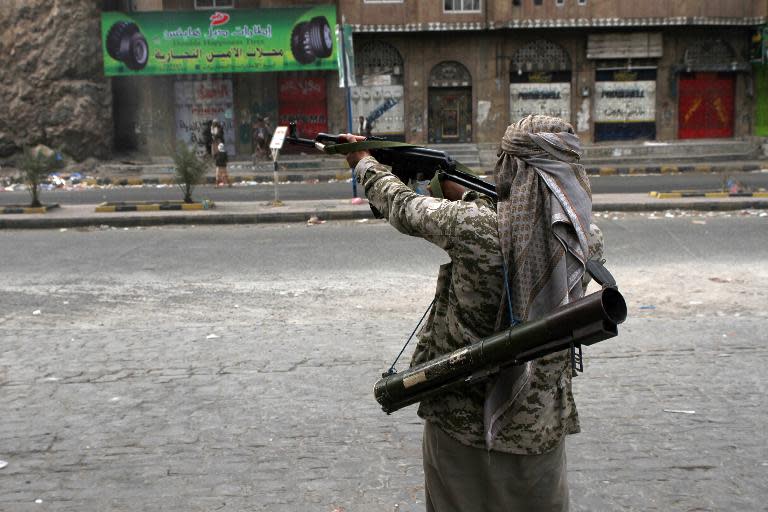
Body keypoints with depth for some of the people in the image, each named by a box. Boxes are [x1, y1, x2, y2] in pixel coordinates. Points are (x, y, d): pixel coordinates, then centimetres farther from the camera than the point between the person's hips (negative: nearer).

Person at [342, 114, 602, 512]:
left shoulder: (471, 227, -22)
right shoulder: (586, 243, -10)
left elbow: (403, 207, -3)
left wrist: (364, 162, 16)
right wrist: (452, 188, 20)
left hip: (463, 422, -3)